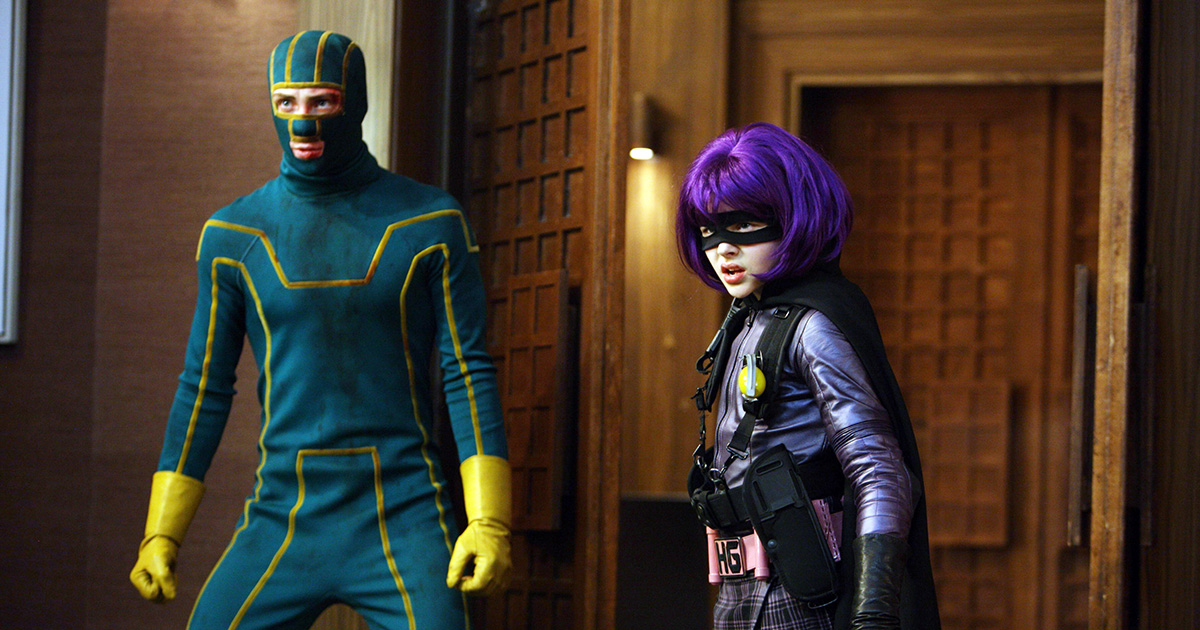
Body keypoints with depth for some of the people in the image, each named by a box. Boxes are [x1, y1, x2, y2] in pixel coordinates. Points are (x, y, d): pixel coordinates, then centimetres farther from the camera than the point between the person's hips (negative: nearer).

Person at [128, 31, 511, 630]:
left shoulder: (430, 224, -1)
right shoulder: (233, 235, 4)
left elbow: (469, 376, -4)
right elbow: (203, 389, 9)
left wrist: (489, 523, -14)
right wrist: (159, 535, 5)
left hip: (405, 528, -2)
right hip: (285, 526, 2)